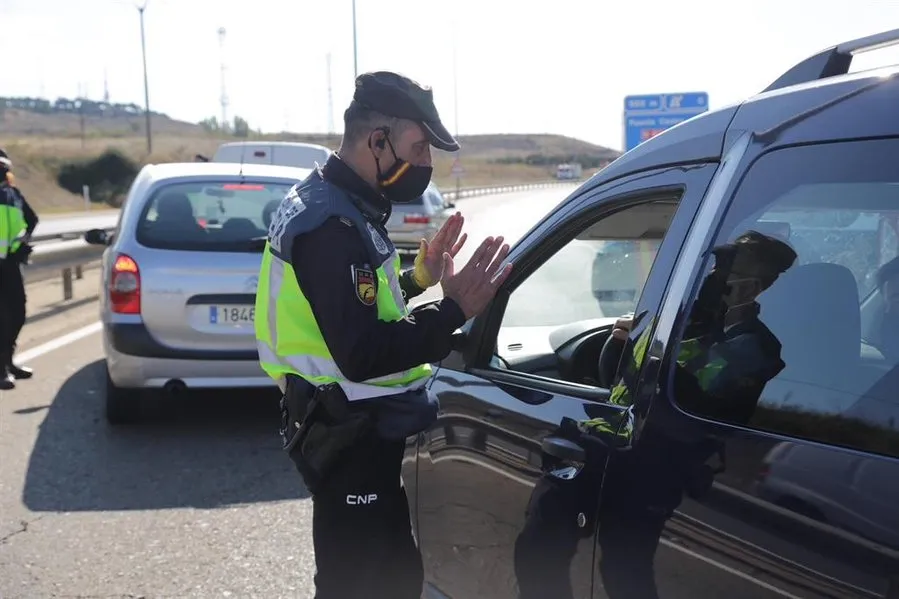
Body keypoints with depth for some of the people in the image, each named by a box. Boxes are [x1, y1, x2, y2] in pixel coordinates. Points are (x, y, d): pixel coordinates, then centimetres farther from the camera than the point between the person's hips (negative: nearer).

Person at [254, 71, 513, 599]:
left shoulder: (332, 205, 10)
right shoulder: (331, 225, -23)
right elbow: (362, 355, -30)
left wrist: (417, 278, 9)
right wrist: (454, 311, -28)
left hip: (351, 428, 11)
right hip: (350, 437, -10)